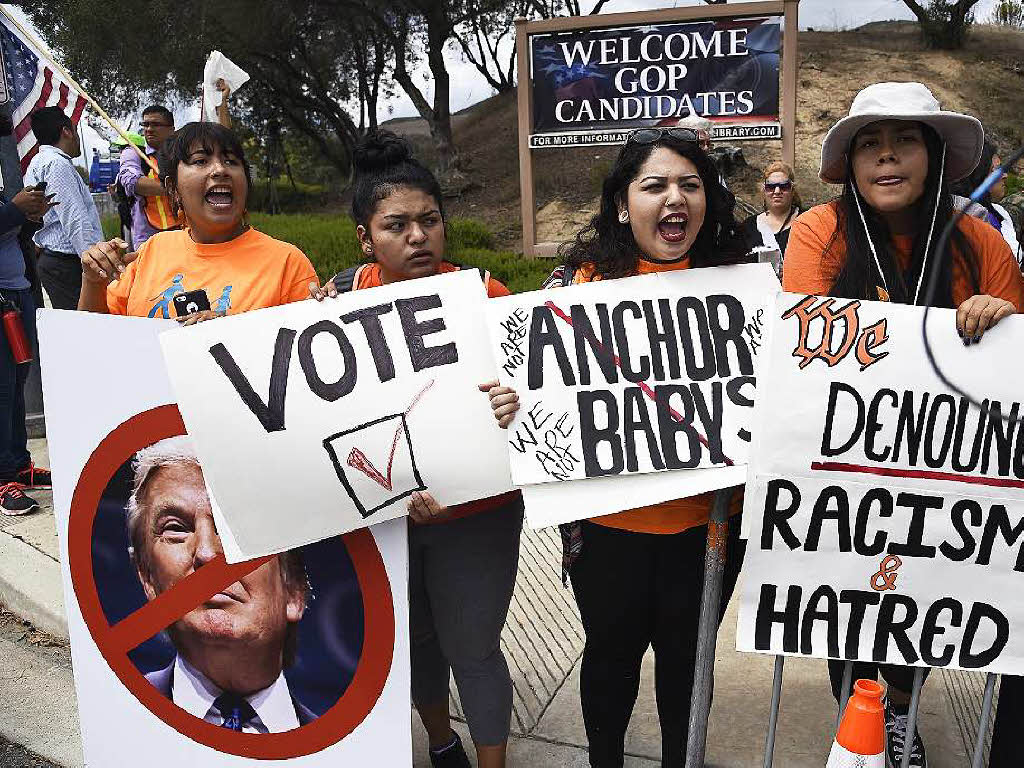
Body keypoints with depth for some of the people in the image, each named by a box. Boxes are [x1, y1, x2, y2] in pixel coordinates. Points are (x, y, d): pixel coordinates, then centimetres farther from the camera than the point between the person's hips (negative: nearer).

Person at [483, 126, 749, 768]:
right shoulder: (580, 280, -7)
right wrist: (507, 404, -23)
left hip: (708, 518, 1)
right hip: (608, 520, -1)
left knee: (686, 653, 22)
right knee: (612, 653, 20)